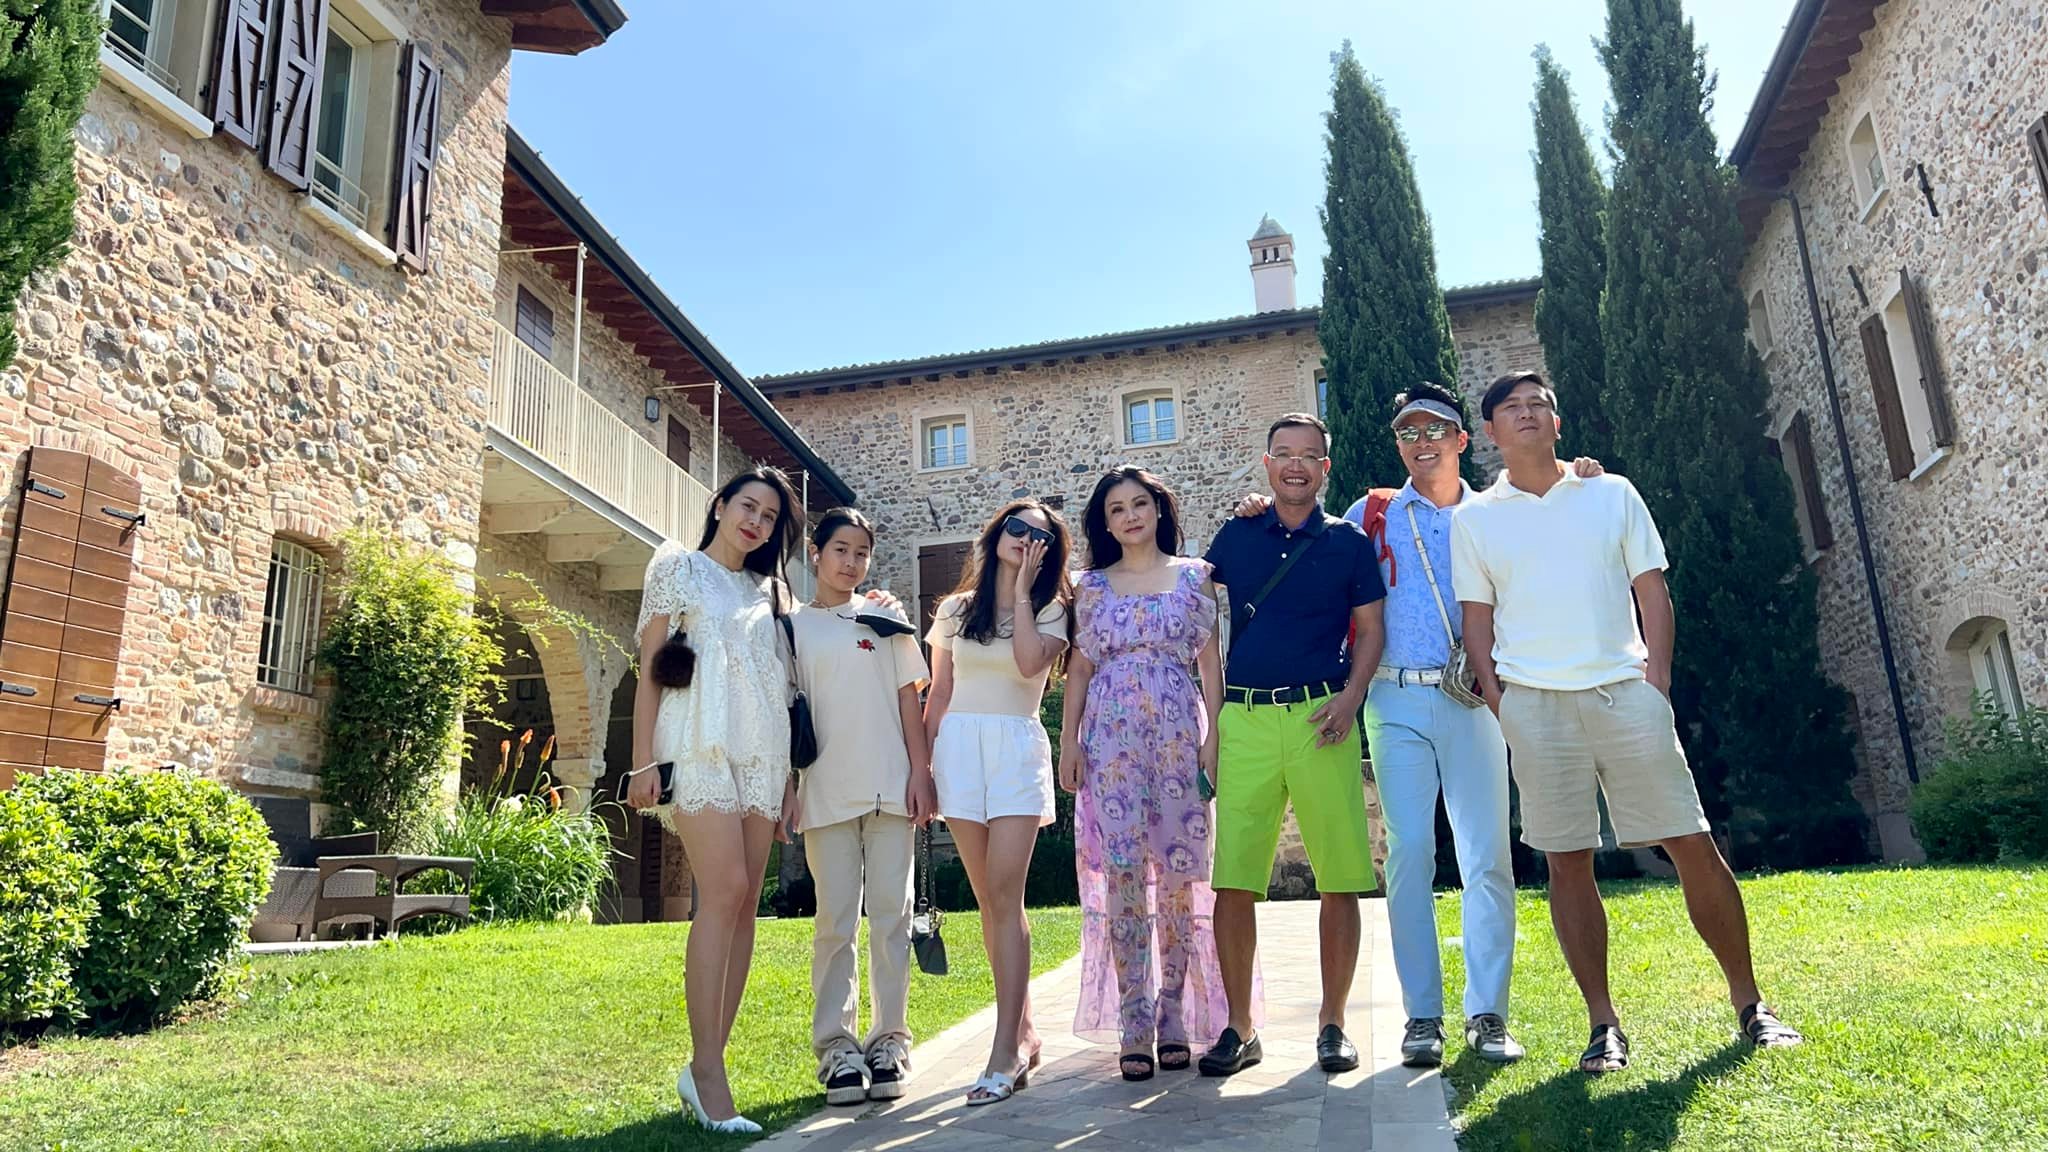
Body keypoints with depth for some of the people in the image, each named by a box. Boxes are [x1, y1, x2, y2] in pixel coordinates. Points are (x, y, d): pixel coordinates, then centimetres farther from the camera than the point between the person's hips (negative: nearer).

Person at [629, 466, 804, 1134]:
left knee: (744, 903, -1)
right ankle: (707, 1070, -14)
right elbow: (649, 668, 1)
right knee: (724, 892, -18)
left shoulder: (770, 592, 20)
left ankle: (706, 1065, 4)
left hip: (761, 753, 5)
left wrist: (789, 776, 12)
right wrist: (643, 762, -8)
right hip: (700, 746, -5)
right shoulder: (678, 567, 8)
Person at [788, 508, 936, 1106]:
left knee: (891, 914, 3)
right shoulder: (794, 626, 8)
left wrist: (921, 772, -1)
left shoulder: (885, 618, 11)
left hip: (891, 786, 1)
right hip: (826, 790, -1)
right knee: (835, 920, 1)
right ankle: (836, 1045, 8)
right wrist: (786, 787, 0)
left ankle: (889, 1039, 10)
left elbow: (909, 699, 8)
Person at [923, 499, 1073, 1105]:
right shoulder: (955, 610, 15)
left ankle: (1005, 1053, -13)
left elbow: (1030, 662, -14)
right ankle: (1024, 1032, 17)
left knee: (1004, 897, -13)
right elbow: (938, 695, 15)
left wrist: (1022, 589, -5)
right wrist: (923, 765, 8)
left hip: (1018, 748, -3)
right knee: (989, 900, 5)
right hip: (959, 747, 3)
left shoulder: (1051, 610, 7)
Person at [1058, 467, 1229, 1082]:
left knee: (1178, 871, -1)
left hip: (1178, 732, 0)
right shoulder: (1092, 585, 13)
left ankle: (1174, 1017, 11)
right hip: (1111, 737, 1)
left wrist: (1214, 736, -2)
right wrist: (1068, 741, 4)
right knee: (1123, 872, -6)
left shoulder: (1194, 577, 9)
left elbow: (1211, 663, 6)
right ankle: (1134, 1025, 1)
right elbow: (1079, 668, 11)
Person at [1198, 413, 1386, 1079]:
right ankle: (1239, 1028, 10)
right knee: (1232, 880, -2)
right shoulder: (1235, 536, 14)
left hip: (1321, 718, -1)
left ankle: (1333, 1023, 16)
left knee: (1340, 880, 1)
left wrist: (1350, 696, -8)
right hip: (1244, 720, 1)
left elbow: (1370, 631, 9)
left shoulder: (1349, 542, 10)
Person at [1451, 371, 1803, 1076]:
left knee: (1693, 844, 1)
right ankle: (1603, 1023, 12)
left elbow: (1652, 591, 10)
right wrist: (1496, 698, -2)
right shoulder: (1474, 520, 9)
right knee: (1566, 860, 2)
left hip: (1626, 692, 1)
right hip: (1535, 702, 0)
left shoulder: (1612, 494, 12)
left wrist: (1657, 676, -2)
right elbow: (1477, 619, 9)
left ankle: (1748, 1003, 18)